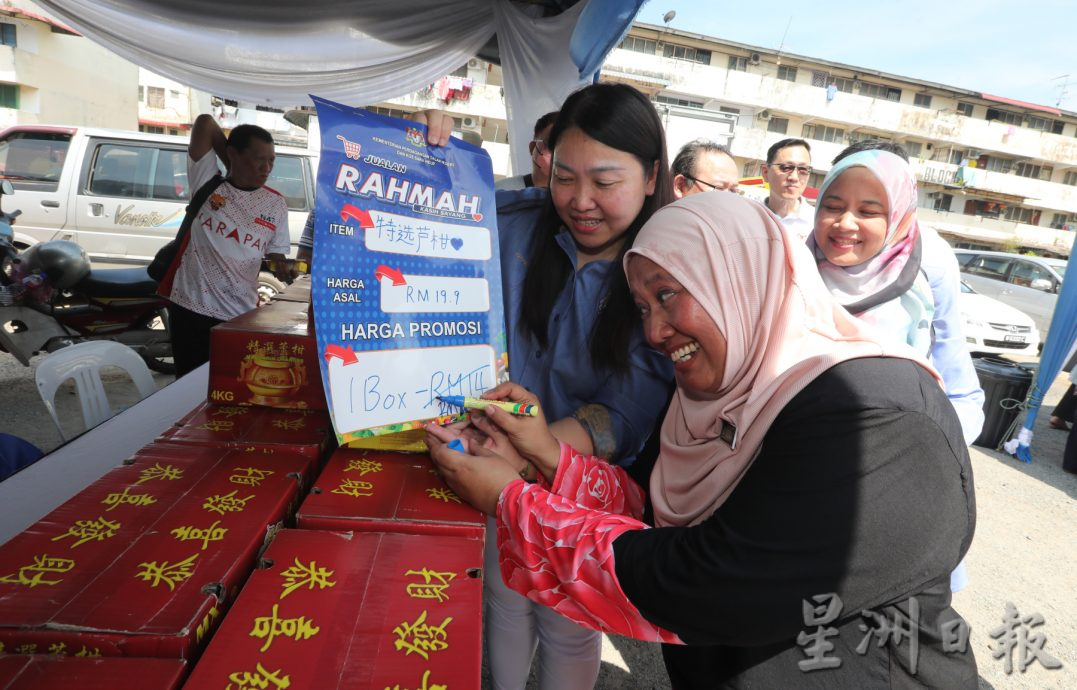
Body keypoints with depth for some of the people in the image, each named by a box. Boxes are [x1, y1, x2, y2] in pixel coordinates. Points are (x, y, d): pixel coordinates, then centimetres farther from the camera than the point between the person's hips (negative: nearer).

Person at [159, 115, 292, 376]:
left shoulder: (276, 205, 5)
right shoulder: (207, 181, 0)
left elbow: (275, 254, 7)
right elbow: (205, 122, -5)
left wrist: (283, 269, -14)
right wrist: (231, 167, 2)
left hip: (240, 316, 1)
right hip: (190, 307, -1)